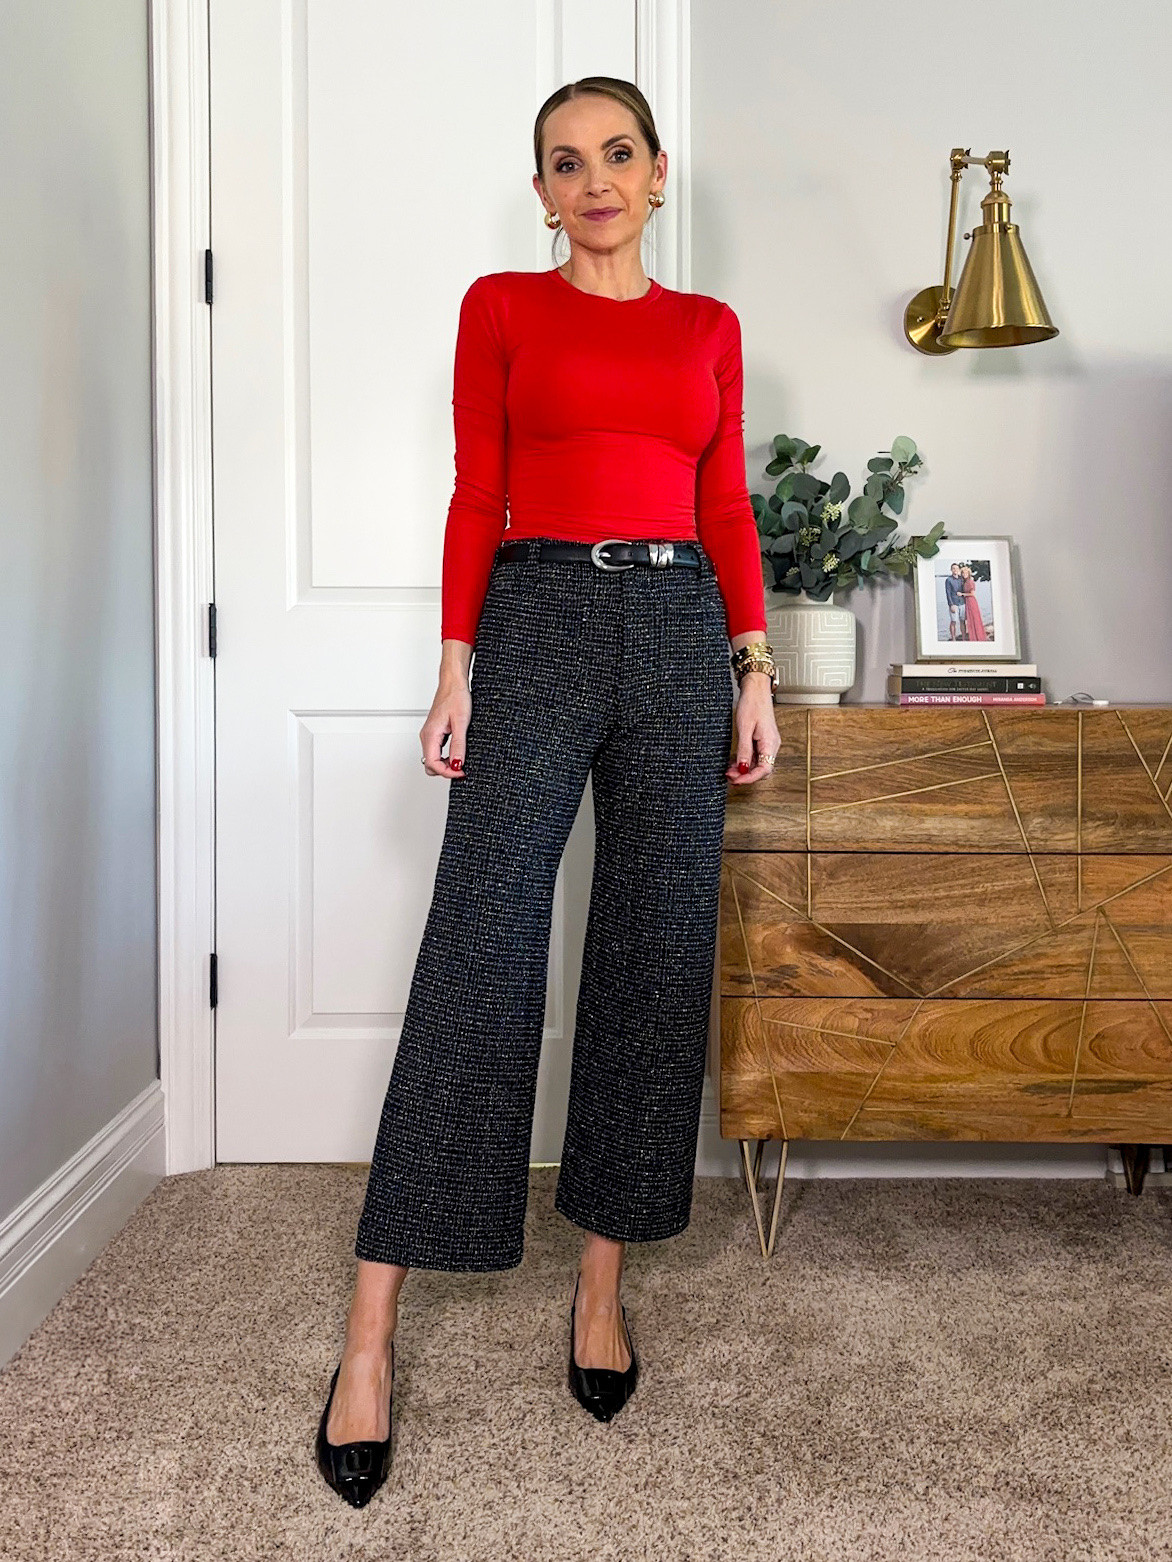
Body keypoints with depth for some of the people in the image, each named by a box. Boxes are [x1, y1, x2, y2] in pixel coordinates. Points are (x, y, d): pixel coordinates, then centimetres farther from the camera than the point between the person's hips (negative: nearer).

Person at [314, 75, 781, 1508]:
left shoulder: (709, 327, 17)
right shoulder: (500, 306, 9)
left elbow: (728, 511, 13)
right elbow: (475, 495, 3)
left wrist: (754, 666, 5)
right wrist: (456, 663, -6)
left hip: (680, 632, 4)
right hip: (541, 618, -3)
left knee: (655, 958, 2)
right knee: (477, 959, -10)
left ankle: (603, 1282, 18)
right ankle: (369, 1335, -2)